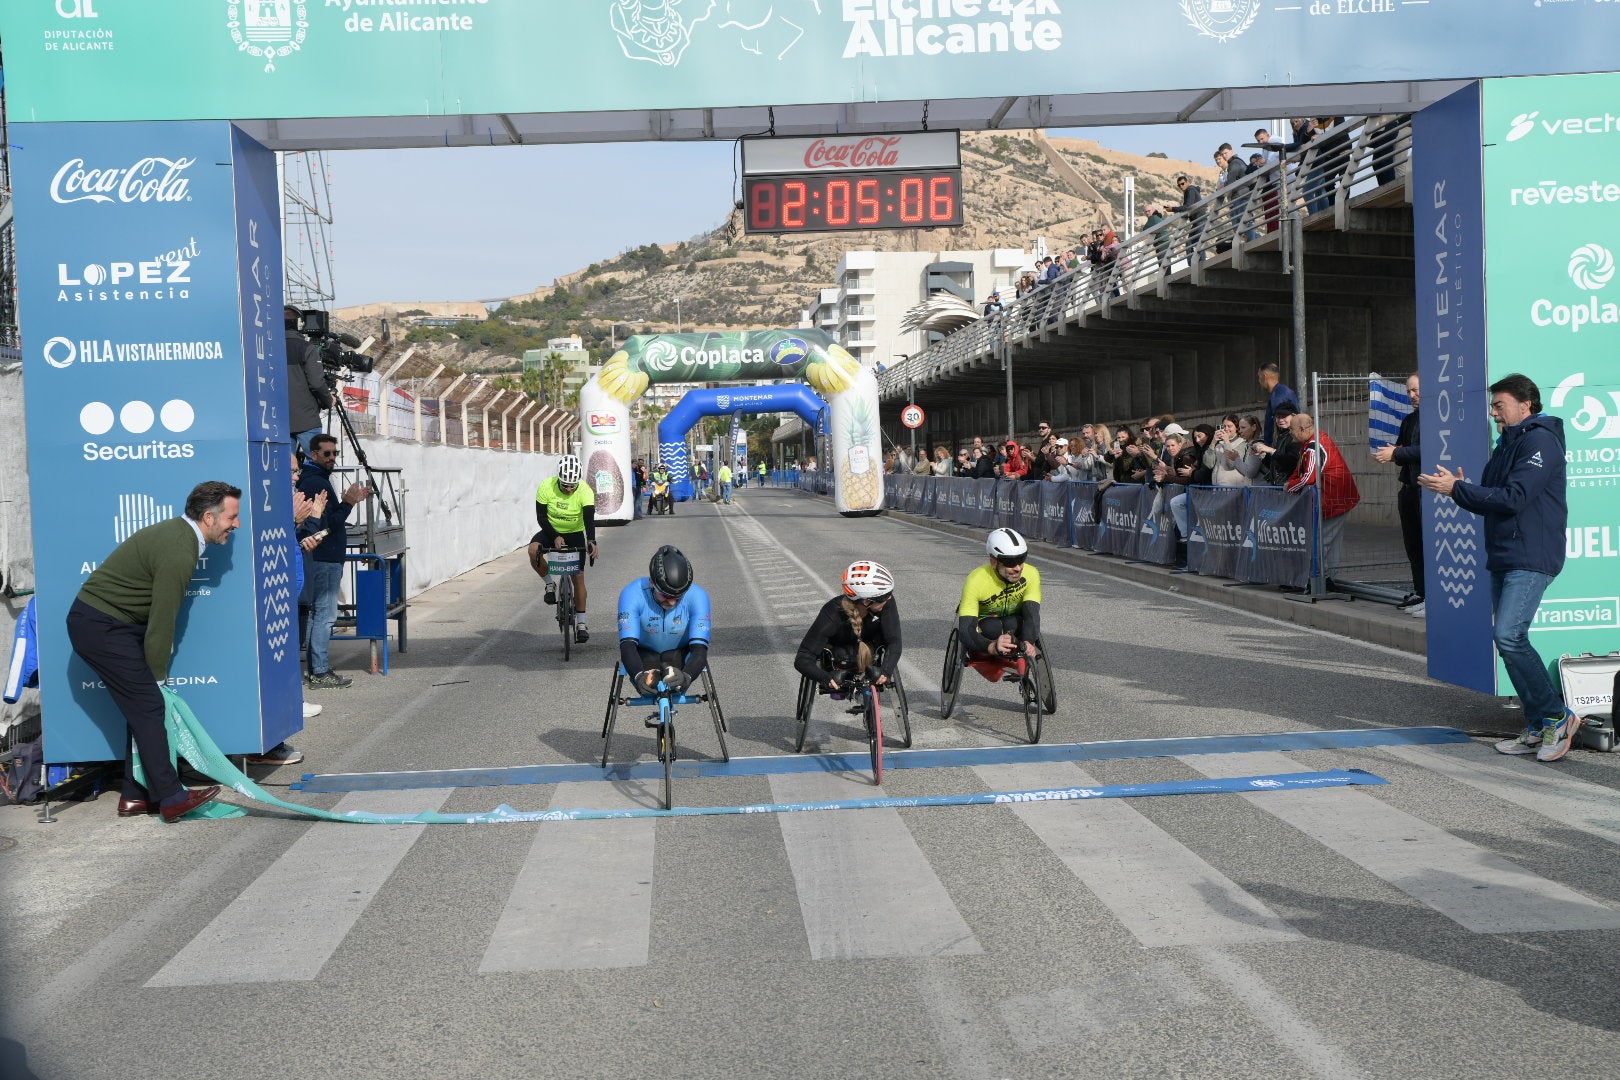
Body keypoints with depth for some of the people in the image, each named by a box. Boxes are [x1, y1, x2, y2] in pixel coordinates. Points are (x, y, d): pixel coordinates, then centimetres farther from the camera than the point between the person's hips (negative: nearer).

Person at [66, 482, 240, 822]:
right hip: (100, 627, -10)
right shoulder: (178, 554, -25)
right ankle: (171, 799, -7)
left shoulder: (178, 532, 7)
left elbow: (161, 613, 13)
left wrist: (156, 674, 11)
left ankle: (135, 796, 16)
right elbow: (161, 623, -20)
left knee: (142, 707, 10)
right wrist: (157, 676, -10)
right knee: (147, 705, -9)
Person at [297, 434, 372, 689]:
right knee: (324, 613, -8)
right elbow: (328, 524, -20)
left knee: (317, 613, 13)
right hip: (325, 559, -11)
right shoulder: (316, 483, -15)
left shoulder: (314, 480, 18)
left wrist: (349, 501, 16)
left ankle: (316, 670, 19)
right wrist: (348, 503, -19)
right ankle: (320, 673, -7)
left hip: (321, 559, 11)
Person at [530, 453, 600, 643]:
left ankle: (581, 622, 4)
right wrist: (555, 537, -32)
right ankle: (550, 583, -6)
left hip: (575, 535, -1)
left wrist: (591, 541, -53)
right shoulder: (546, 487, -21)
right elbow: (541, 517, -17)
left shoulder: (585, 491, -24)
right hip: (551, 532, 1)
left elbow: (589, 519, -35)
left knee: (578, 577, -7)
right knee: (533, 550, -31)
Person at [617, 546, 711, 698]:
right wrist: (639, 676, -58)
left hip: (680, 653, 0)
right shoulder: (632, 594, -31)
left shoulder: (697, 596, -29)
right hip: (645, 653, 0)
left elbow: (699, 647, -36)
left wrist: (686, 676, -57)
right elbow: (627, 645, -38)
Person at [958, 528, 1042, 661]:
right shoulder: (975, 581, -33)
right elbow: (965, 630, -41)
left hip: (1013, 622, 2)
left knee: (1012, 624, -33)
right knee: (991, 627, -35)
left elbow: (1032, 615, -34)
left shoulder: (1031, 574, -25)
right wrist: (991, 646, -61)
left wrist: (1027, 643, -55)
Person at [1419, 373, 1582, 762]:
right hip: (1503, 558, 10)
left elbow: (1513, 497, -20)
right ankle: (1538, 729, 14)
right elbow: (1492, 502, 21)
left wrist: (1456, 489, -15)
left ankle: (1557, 716, -6)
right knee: (1509, 641, 8)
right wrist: (1458, 488, 3)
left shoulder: (1540, 441, -10)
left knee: (1509, 636, -19)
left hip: (1531, 559, -10)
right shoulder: (1507, 444, 21)